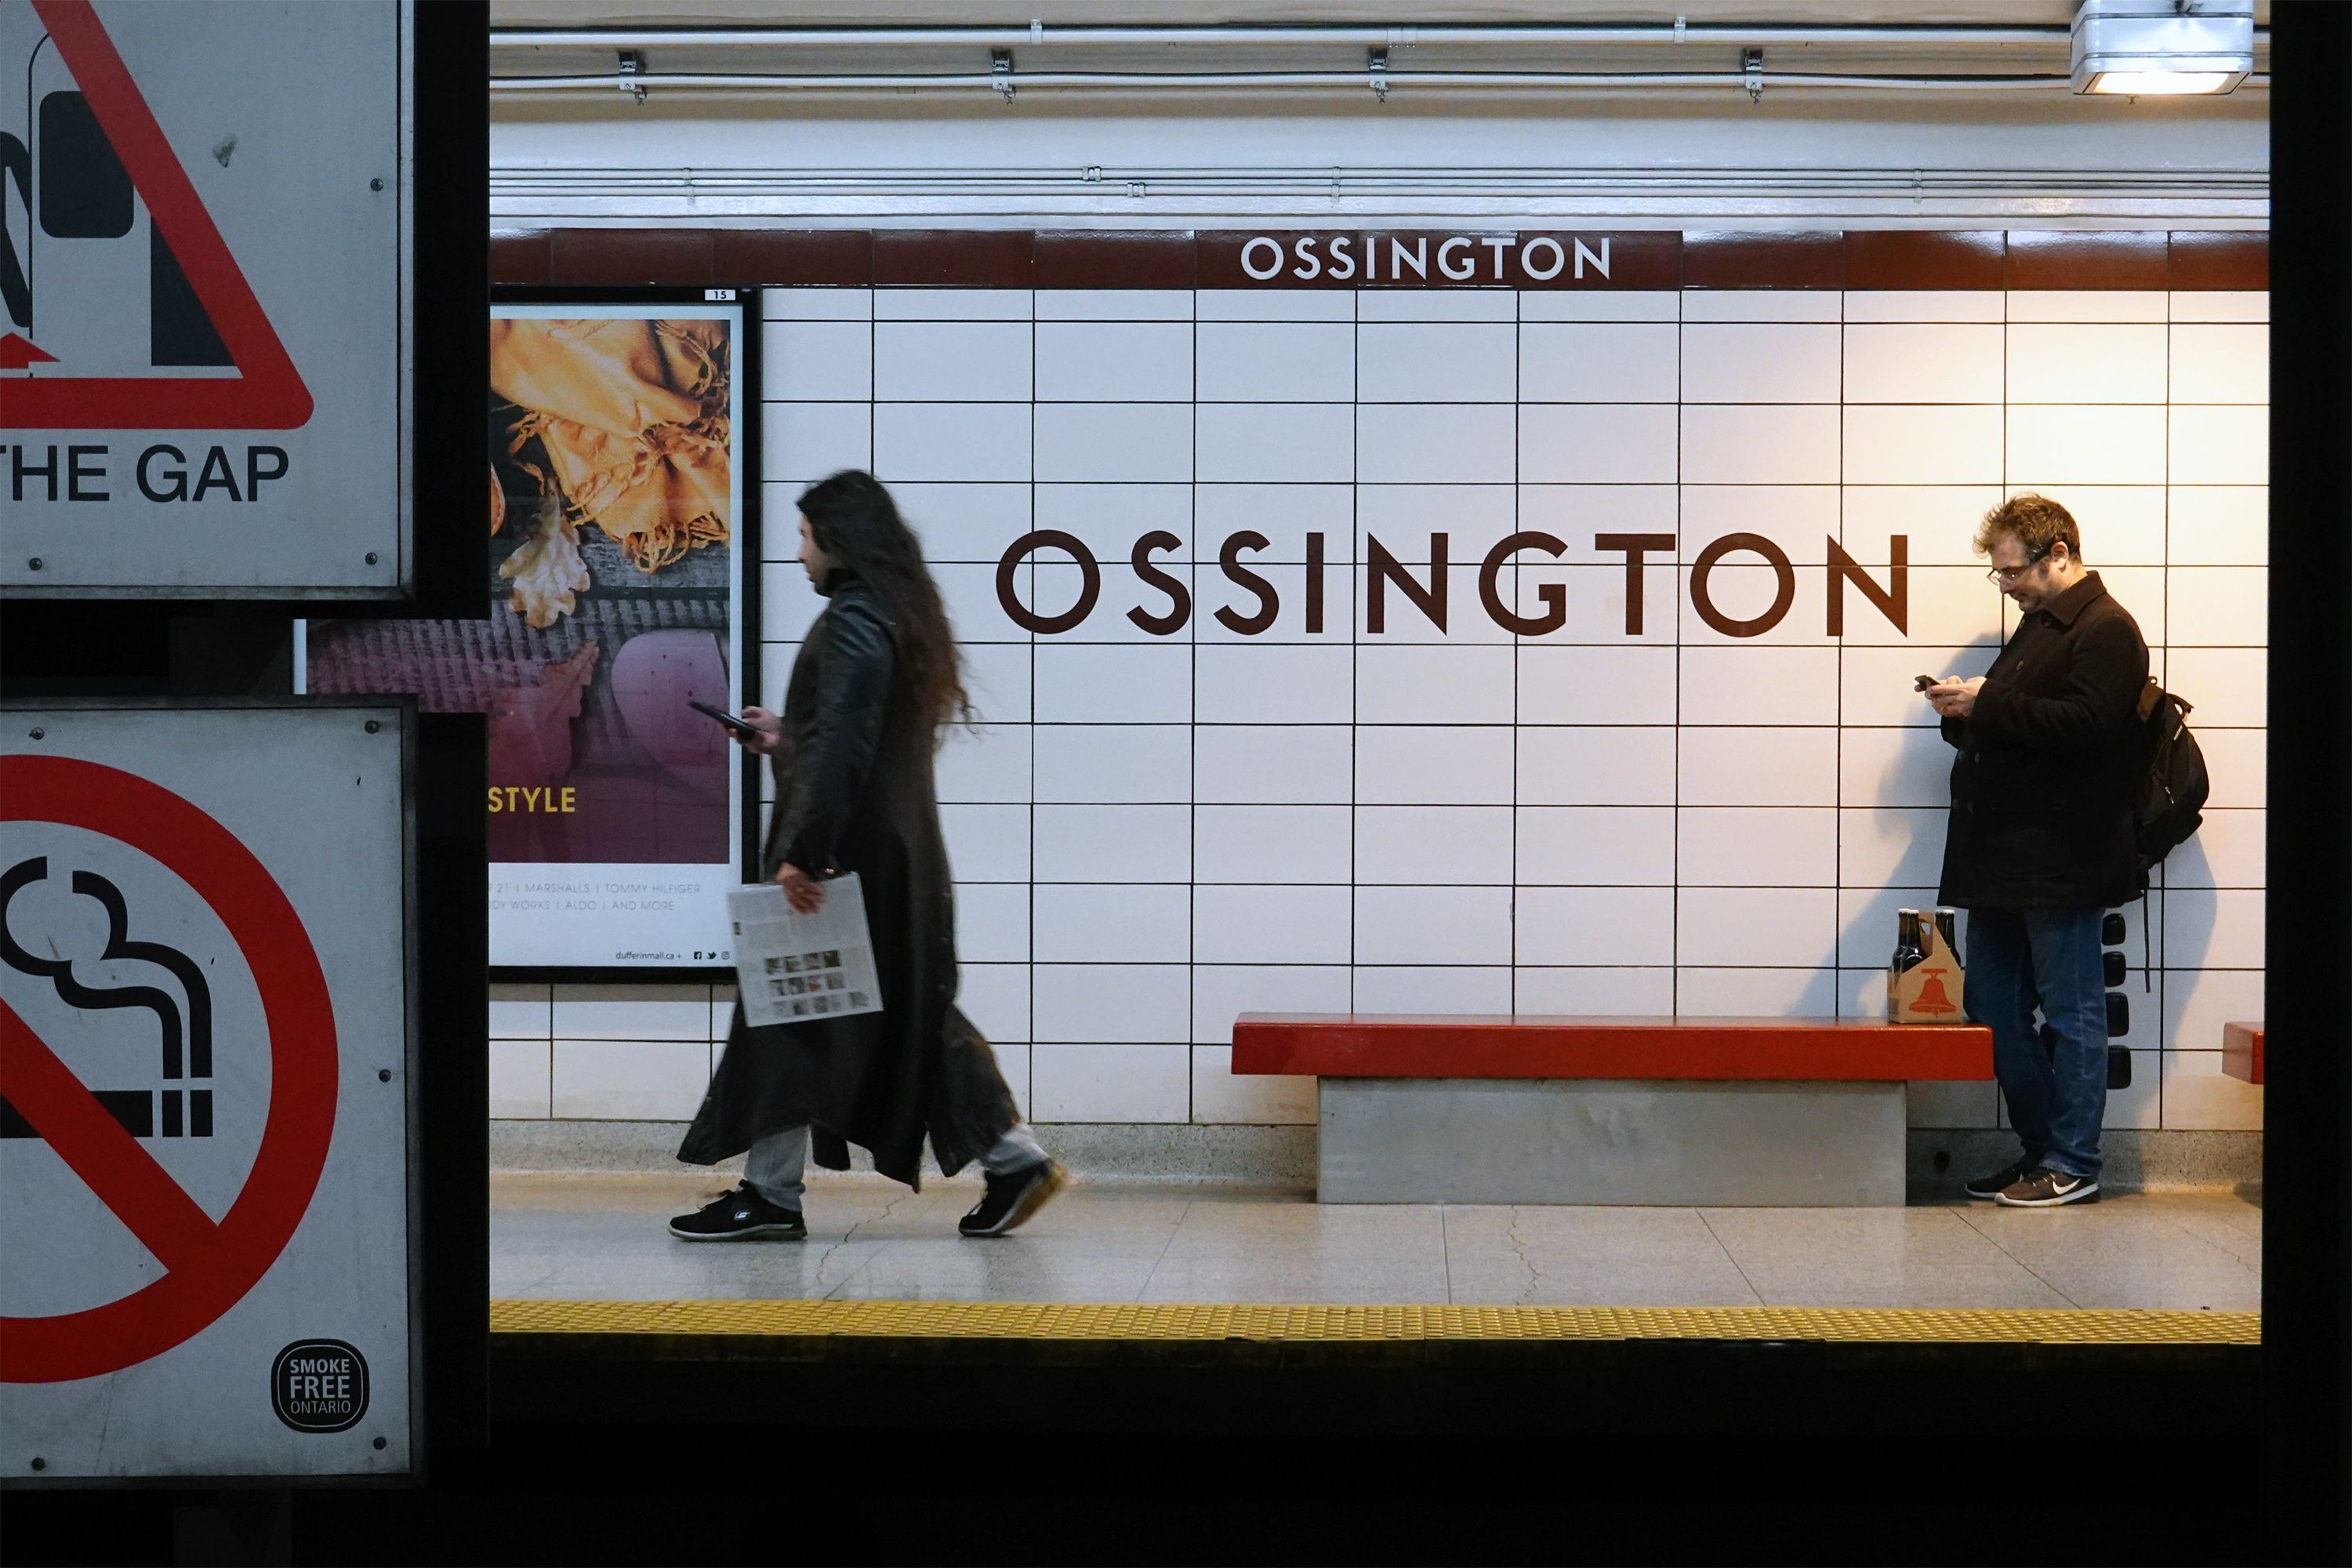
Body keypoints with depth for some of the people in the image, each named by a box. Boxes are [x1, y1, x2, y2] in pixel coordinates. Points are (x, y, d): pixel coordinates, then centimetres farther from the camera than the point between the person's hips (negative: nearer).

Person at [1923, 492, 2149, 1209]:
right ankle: (2039, 1149, 20)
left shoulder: (2106, 630, -9)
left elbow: (2086, 723, -23)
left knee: (2071, 1014, -2)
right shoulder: (2036, 624, 21)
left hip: (2060, 861, -10)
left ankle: (2073, 1163, 3)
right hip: (2004, 858, 10)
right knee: (1995, 1013, 11)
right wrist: (1965, 714, 4)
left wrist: (1988, 706, -20)